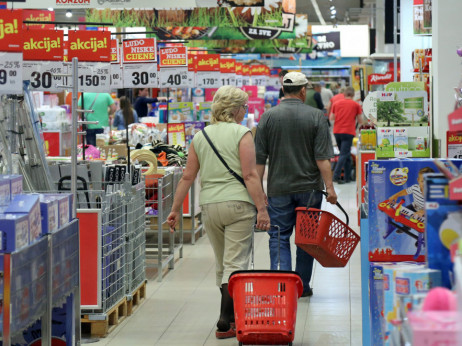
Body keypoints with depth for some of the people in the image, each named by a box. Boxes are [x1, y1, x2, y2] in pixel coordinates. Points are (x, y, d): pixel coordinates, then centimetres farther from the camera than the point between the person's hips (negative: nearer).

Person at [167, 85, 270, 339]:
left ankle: (233, 315, 27)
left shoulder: (199, 137, 11)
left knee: (221, 263, 17)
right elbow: (250, 175, -13)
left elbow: (187, 177, 10)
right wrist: (262, 209, -13)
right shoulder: (241, 133, -5)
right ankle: (225, 322, -11)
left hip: (209, 205, 5)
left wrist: (176, 209, 15)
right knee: (235, 263, -4)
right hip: (238, 203, -5)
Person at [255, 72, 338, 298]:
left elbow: (259, 158, -1)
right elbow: (323, 157, -9)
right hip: (309, 187, 0)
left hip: (279, 188, 0)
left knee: (279, 237, 2)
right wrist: (329, 187, -7)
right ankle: (302, 286, 18)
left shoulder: (268, 117, -1)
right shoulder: (316, 117, -3)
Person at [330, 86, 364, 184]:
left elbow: (331, 118, 11)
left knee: (345, 154, 15)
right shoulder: (356, 105, 0)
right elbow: (360, 121, 3)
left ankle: (348, 177, 17)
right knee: (344, 155, -6)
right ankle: (336, 175, -18)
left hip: (337, 131, 4)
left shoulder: (336, 103, 7)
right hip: (348, 132, -4)